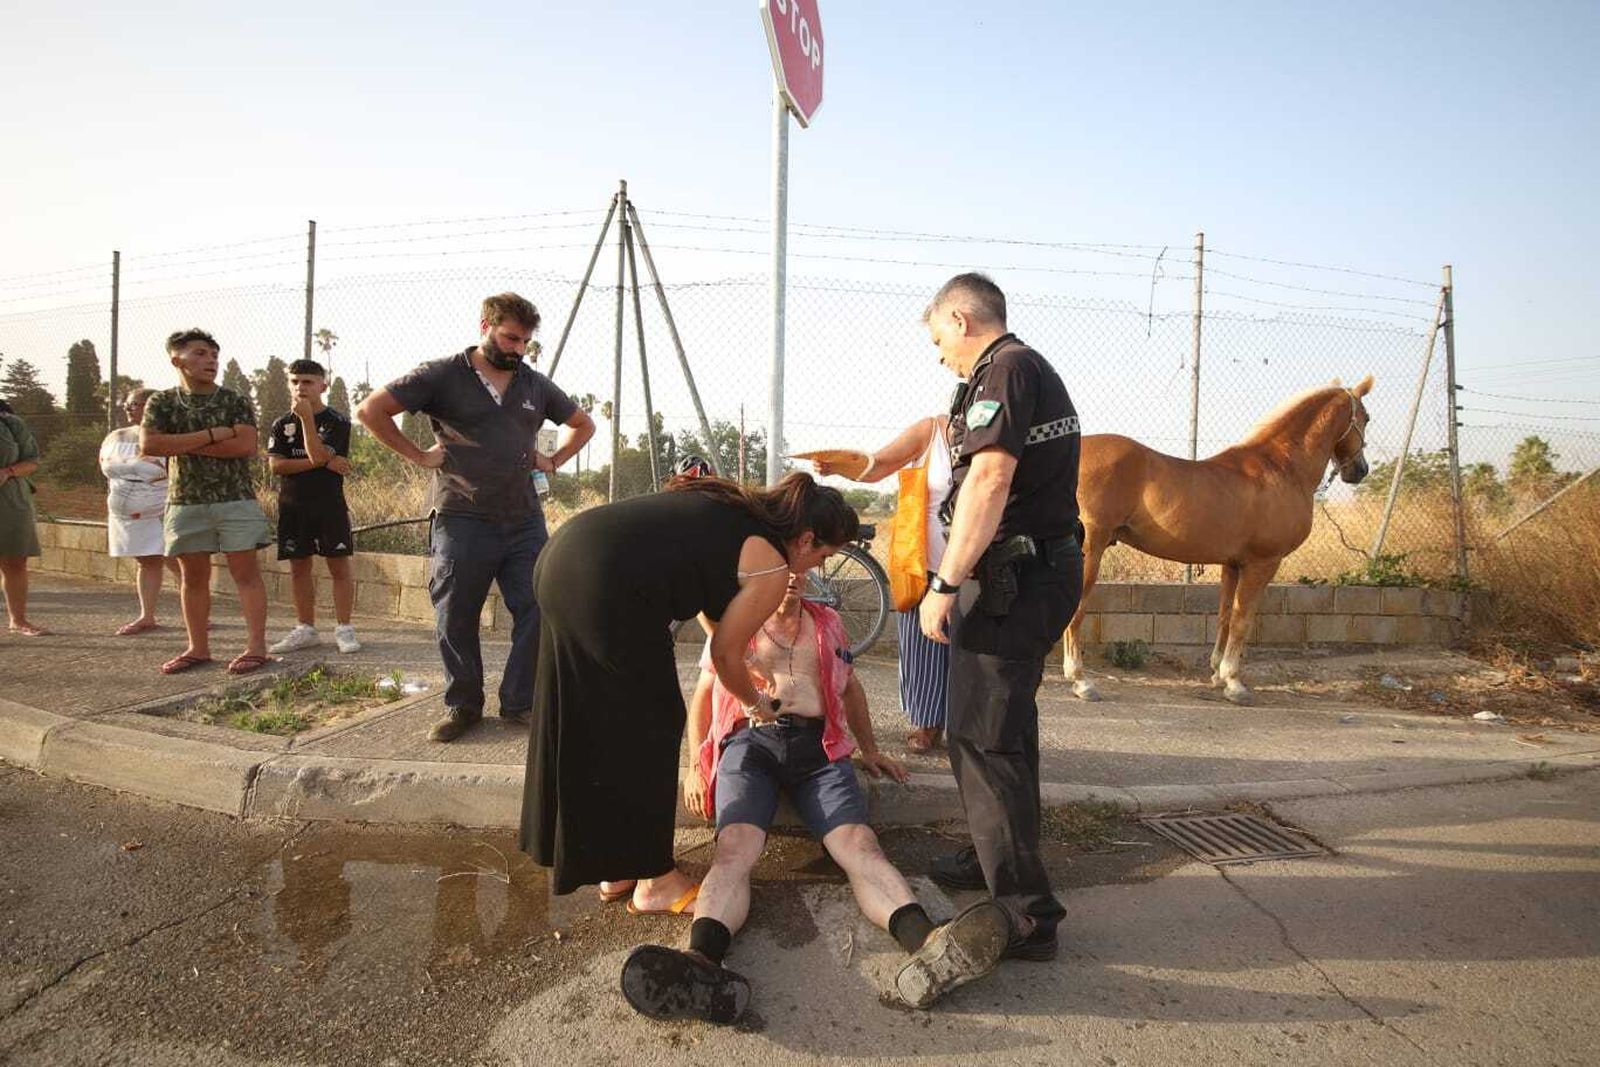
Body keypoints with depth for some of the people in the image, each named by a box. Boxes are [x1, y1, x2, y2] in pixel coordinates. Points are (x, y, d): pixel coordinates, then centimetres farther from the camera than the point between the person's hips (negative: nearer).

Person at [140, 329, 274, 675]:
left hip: (236, 499, -2)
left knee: (246, 572, -3)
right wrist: (211, 435, -14)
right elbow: (148, 445, -11)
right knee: (193, 576, 8)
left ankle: (256, 646, -2)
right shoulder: (162, 403, 5)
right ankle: (198, 648, 18)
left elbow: (246, 445, -13)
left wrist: (185, 445, -12)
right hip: (186, 501, 2)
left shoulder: (235, 402, 1)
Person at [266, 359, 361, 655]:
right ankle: (305, 629, 18)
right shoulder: (282, 425, 8)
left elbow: (317, 454, -17)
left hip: (329, 504, -4)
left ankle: (343, 629, 4)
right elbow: (276, 465, -4)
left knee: (339, 566, -3)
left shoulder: (336, 422, -2)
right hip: (293, 505, 4)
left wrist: (307, 417, -18)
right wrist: (323, 463, -13)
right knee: (299, 568, 9)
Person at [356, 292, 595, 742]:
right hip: (462, 522, -3)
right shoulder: (442, 376, -1)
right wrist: (419, 455, -5)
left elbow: (583, 424, 26)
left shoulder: (536, 385, 13)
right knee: (456, 620, 4)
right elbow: (371, 410, -3)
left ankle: (520, 703, 15)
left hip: (525, 522, 4)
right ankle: (462, 706, 21)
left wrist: (553, 460, 12)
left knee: (536, 612, 0)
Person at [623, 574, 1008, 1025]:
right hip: (750, 740, -1)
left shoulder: (827, 623, 27)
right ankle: (703, 962, -57)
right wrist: (696, 765, 9)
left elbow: (850, 687, 36)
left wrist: (869, 750, 31)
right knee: (735, 848, -32)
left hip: (818, 746, 1)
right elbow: (702, 696, 21)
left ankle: (927, 944, -54)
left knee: (859, 844, -28)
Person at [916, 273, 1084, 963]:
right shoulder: (1039, 371, 19)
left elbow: (991, 480, -25)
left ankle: (1025, 916, 0)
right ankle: (996, 860, 38)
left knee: (983, 739, -6)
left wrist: (946, 584, -25)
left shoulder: (1002, 370, -13)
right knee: (1005, 727, 22)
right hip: (1050, 566, 11)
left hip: (1011, 579, -11)